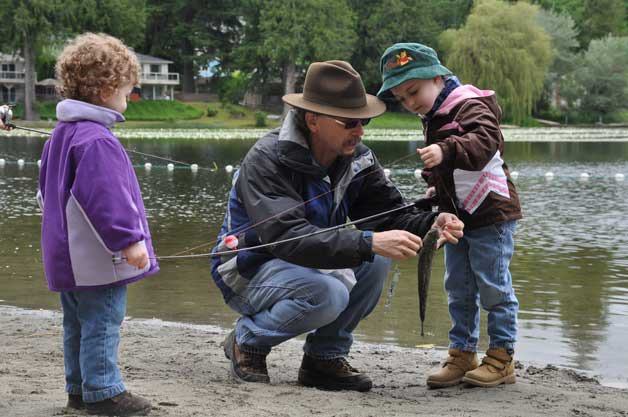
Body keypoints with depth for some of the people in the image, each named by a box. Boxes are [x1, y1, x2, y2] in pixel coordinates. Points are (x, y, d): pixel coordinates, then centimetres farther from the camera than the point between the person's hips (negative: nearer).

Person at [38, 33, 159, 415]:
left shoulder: (63, 134, 14)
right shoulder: (96, 140, -20)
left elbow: (47, 191, 24)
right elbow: (106, 198, -27)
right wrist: (129, 240, -24)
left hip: (68, 254, 10)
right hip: (98, 259, -10)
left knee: (78, 324, 17)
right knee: (103, 323, -2)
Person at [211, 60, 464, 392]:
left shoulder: (358, 159, -4)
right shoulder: (267, 160, -26)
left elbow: (391, 212, -10)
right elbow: (289, 238, -38)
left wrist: (431, 224, -32)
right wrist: (369, 243, -46)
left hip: (311, 264, 7)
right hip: (249, 272, -7)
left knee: (376, 259, -17)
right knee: (328, 293, -33)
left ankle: (325, 356, -3)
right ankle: (247, 340, -6)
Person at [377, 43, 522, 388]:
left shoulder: (470, 106, -15)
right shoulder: (433, 119, 14)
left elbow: (484, 142, -36)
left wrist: (445, 151, -49)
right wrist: (436, 186, 12)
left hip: (490, 215, -9)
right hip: (457, 217, 9)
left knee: (493, 287, -2)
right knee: (458, 289, 11)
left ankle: (502, 357, 7)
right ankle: (462, 354, 19)